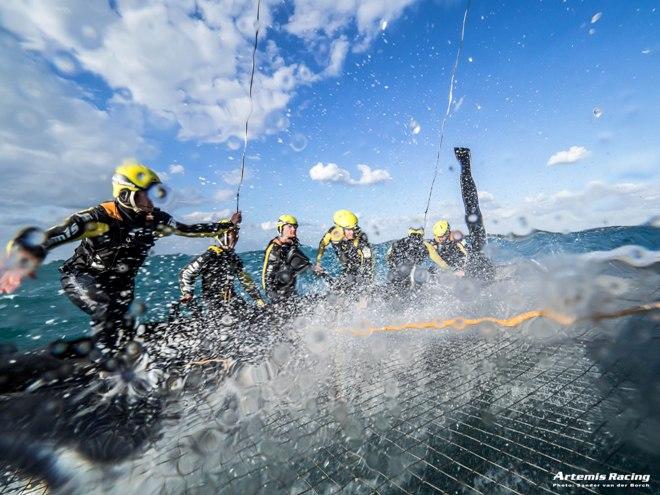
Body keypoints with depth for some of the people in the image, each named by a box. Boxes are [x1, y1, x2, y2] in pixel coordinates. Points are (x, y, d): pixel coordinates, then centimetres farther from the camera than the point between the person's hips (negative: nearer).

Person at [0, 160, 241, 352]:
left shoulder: (156, 219, -12)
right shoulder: (102, 216, -27)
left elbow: (188, 229, -4)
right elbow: (62, 232, -42)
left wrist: (226, 224, -4)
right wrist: (28, 261, -61)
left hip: (121, 283, 5)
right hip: (82, 275, -4)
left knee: (124, 334, -1)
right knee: (105, 309, -32)